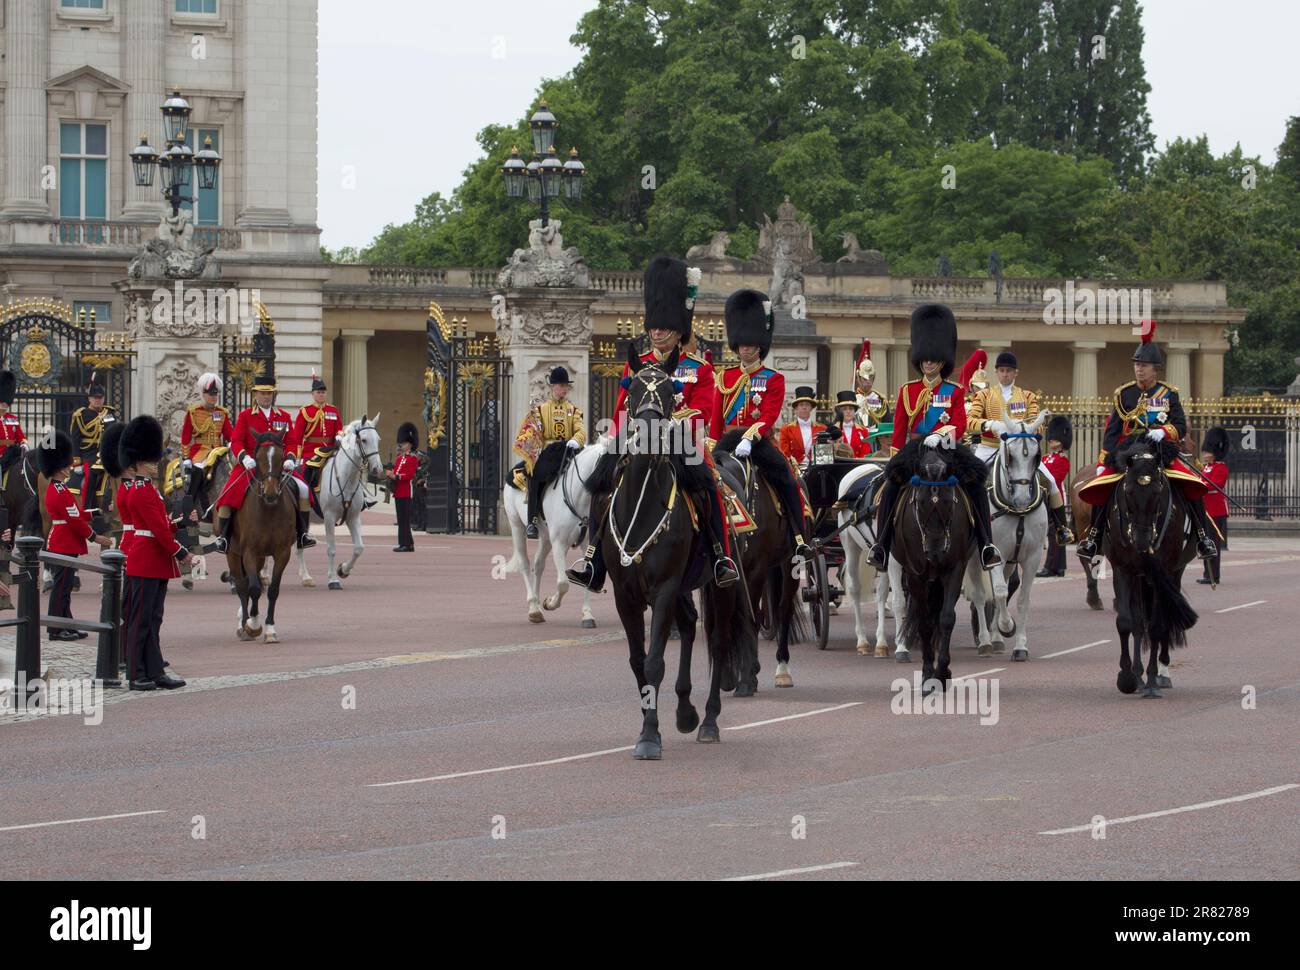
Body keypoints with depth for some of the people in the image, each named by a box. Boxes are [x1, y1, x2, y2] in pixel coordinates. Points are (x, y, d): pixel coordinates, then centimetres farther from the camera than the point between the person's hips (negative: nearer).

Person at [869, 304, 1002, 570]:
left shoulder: (955, 391, 8)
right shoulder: (907, 391, 12)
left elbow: (960, 424, -6)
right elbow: (899, 430, 11)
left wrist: (939, 434, -26)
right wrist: (895, 459, 2)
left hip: (947, 447, -1)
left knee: (976, 480, -25)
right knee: (892, 483, -27)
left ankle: (987, 545, -22)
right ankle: (881, 545, -25)